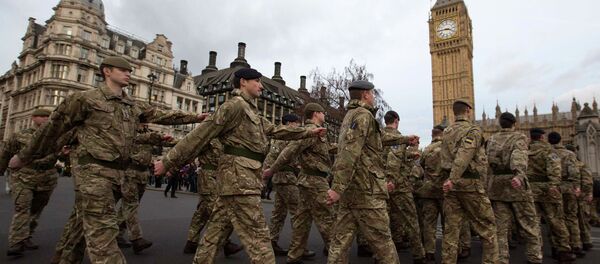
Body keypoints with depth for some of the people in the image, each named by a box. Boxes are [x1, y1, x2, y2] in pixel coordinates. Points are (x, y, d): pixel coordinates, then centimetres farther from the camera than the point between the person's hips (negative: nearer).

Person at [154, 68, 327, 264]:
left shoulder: (251, 111, 21)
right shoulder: (235, 105, -9)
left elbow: (276, 130, 27)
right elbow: (202, 134, -12)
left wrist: (308, 133, 29)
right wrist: (169, 161, -11)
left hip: (243, 175, 10)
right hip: (239, 174, -10)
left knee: (217, 229, 15)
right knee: (257, 234, -7)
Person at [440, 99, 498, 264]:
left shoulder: (446, 132, 13)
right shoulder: (473, 130, -6)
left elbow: (445, 159, 10)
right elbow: (464, 155, -20)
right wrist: (453, 179, -26)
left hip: (451, 185, 6)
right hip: (469, 183, -6)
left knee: (451, 228, 8)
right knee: (487, 226, 9)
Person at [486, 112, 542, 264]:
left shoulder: (491, 140, 11)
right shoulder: (519, 137, -2)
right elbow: (519, 156, -22)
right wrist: (520, 175, -38)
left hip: (496, 186, 4)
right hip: (515, 186, -4)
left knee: (501, 227, 7)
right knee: (529, 225, 10)